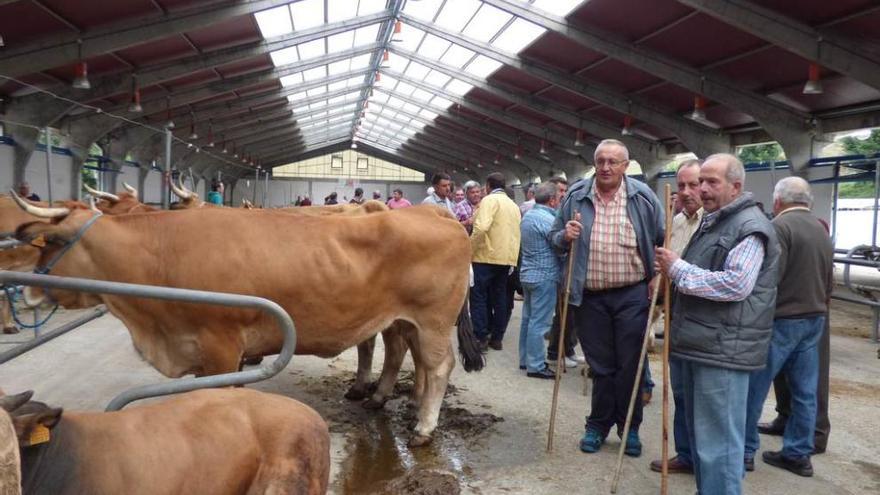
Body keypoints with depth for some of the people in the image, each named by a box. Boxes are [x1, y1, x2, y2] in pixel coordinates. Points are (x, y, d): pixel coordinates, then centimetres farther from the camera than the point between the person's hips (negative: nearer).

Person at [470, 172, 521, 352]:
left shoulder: (489, 200, -8)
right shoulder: (513, 205, 16)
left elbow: (481, 227, -22)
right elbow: (516, 232, 15)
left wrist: (469, 249, -13)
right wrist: (513, 256, 19)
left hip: (487, 256, -7)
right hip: (506, 257, 7)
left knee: (479, 297, -1)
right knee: (499, 297, 11)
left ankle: (481, 338, -3)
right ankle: (497, 337, 14)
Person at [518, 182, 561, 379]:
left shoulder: (527, 215, 11)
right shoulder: (548, 219, -18)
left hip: (527, 273, 9)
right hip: (544, 276, -9)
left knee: (528, 318, 15)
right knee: (539, 323, -4)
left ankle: (525, 359, 23)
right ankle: (535, 366, 1)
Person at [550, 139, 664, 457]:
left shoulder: (643, 197, -3)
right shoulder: (576, 196, 1)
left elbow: (664, 239, 4)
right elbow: (556, 237, 10)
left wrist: (660, 274, -7)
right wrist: (565, 237, -12)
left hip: (632, 296, -1)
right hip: (590, 297, 1)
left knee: (630, 365, 7)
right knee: (600, 365, 12)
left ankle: (629, 428, 24)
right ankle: (598, 425, 27)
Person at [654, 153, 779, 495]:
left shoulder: (750, 227, -13)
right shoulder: (712, 222, 19)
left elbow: (736, 285, -25)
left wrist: (677, 268, -18)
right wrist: (669, 271, 14)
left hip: (723, 350, -10)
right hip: (699, 343, 10)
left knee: (718, 438, -3)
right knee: (698, 429, 19)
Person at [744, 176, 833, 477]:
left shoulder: (780, 226, -13)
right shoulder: (822, 231, 13)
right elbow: (829, 282, 17)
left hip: (781, 320, -8)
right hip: (815, 320, 8)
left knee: (753, 387, 2)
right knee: (805, 392, 11)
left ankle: (744, 450, 10)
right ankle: (798, 454, 19)